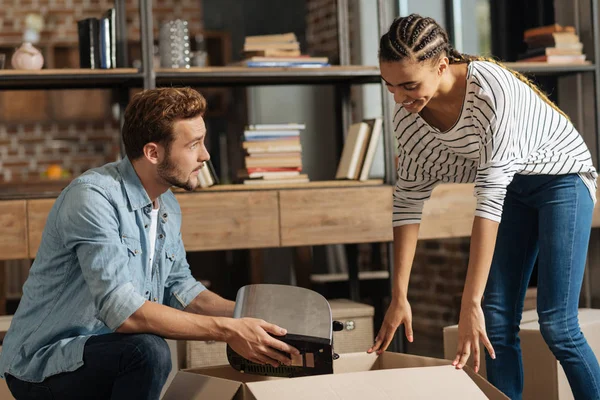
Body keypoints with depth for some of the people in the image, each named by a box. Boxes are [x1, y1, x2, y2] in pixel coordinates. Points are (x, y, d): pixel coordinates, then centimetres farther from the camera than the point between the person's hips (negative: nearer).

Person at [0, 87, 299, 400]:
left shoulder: (169, 209, 7)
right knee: (149, 351, -32)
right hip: (44, 364, -9)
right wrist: (227, 330, -28)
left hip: (106, 355, 9)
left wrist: (246, 315, -2)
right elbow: (123, 312, -30)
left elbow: (179, 289, 13)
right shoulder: (93, 198, -23)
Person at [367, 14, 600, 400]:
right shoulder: (408, 117, -15)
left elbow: (489, 195, -36)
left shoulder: (491, 90, -35)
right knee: (497, 322, -1)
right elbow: (409, 198, -8)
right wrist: (399, 297, -11)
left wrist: (470, 303, -37)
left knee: (556, 324, -12)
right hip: (513, 189, 6)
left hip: (562, 178, -6)